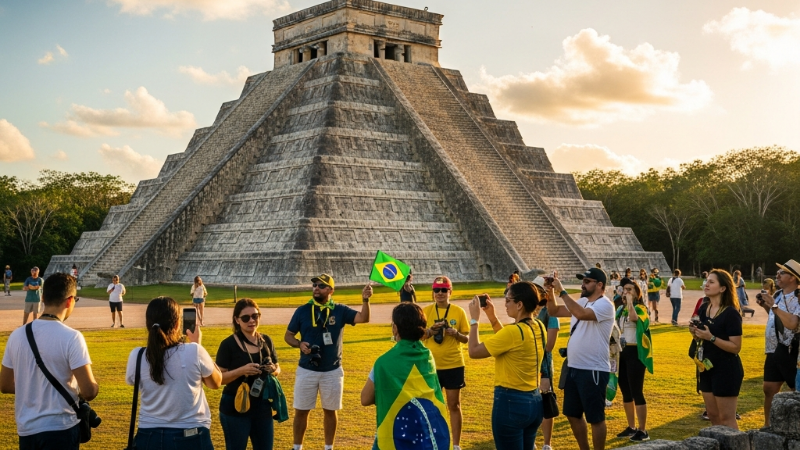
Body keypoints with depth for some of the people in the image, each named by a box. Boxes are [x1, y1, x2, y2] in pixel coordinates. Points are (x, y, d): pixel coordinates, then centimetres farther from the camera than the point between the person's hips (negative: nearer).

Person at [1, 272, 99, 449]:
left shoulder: (17, 335, 0)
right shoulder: (71, 337, -16)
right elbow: (89, 391, -19)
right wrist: (79, 392, 3)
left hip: (26, 429, 5)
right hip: (60, 429, -5)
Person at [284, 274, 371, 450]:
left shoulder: (340, 311, -4)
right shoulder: (302, 311, -2)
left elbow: (363, 318, -17)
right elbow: (288, 335, 4)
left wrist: (365, 300, -35)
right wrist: (300, 344, -17)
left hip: (332, 371, 0)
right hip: (306, 370, 0)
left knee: (330, 411, 12)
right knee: (301, 411, 8)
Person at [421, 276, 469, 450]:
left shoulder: (459, 311, -4)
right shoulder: (426, 311, -1)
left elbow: (466, 338, 1)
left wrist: (456, 333, -19)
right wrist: (430, 331, -17)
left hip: (453, 365, -1)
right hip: (431, 365, 1)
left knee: (454, 405, 5)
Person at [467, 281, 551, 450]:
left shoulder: (514, 330, -22)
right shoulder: (539, 327, 3)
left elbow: (474, 351, -16)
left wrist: (474, 319, -7)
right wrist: (491, 316, 12)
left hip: (511, 402, -8)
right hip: (534, 401, 8)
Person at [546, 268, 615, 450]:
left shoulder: (605, 305, -15)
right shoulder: (582, 302, 11)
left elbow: (581, 314, -33)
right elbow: (554, 311, 15)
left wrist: (562, 291, -27)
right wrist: (550, 292, -2)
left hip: (593, 371, -9)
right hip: (573, 368, 9)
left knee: (595, 418, 2)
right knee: (573, 414, 16)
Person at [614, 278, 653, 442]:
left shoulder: (640, 308, -9)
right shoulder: (620, 310, 11)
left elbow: (633, 318, -33)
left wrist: (630, 301, -29)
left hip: (635, 353, -8)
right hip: (621, 352, 8)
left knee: (636, 392, -7)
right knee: (626, 392, 13)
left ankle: (643, 431, 0)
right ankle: (631, 427, 24)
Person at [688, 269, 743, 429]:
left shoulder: (731, 313, -16)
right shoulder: (703, 309, 6)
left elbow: (736, 347, -20)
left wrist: (711, 337, -27)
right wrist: (695, 333, -3)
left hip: (726, 370, -8)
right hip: (707, 368, 8)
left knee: (726, 419, -2)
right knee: (713, 416, 15)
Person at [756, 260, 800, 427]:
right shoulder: (777, 295, 9)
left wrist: (774, 306, -24)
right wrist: (765, 306, 8)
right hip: (774, 349, 9)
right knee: (769, 389, 14)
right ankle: (768, 425, 26)